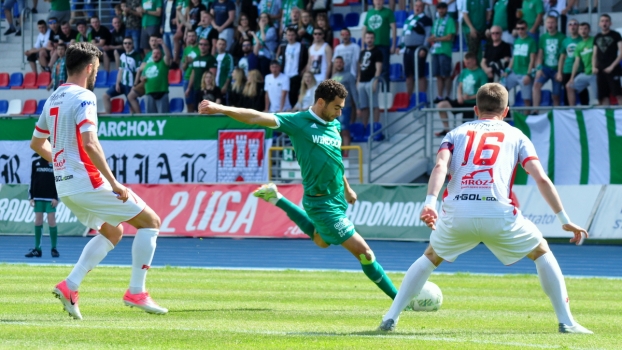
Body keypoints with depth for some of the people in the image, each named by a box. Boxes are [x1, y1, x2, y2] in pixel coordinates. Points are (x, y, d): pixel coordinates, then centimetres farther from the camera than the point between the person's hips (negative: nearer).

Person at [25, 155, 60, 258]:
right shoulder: (35, 163, 10)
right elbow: (32, 180, 10)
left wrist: (56, 198, -8)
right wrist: (31, 197, 3)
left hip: (51, 198, -3)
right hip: (38, 197, 3)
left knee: (52, 222, -4)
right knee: (38, 222, 1)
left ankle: (54, 249, 2)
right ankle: (37, 249, 3)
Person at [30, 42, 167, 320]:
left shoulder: (53, 99, 13)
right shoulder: (83, 97, -14)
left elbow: (37, 143, 22)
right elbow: (90, 143, -24)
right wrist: (114, 183, -22)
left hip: (64, 185, 9)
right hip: (87, 181, -9)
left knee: (111, 232, 23)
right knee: (150, 221, 2)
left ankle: (70, 286, 7)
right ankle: (136, 292, -1)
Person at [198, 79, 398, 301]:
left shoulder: (334, 125, 5)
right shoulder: (298, 122, -15)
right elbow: (257, 118, -20)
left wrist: (347, 188, 29)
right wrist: (221, 109, -29)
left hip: (338, 197, 8)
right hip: (322, 204, -8)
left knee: (321, 241, 34)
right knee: (363, 252, -9)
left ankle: (277, 199, 40)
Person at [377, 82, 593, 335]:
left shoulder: (457, 133, 24)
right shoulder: (515, 135, 21)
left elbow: (440, 166, 2)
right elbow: (541, 179, 9)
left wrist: (430, 203, -10)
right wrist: (564, 220, 12)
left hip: (456, 215, 2)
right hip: (499, 214, -2)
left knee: (430, 257, 29)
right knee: (541, 251, 22)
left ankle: (391, 318, 19)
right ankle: (566, 322, 14)